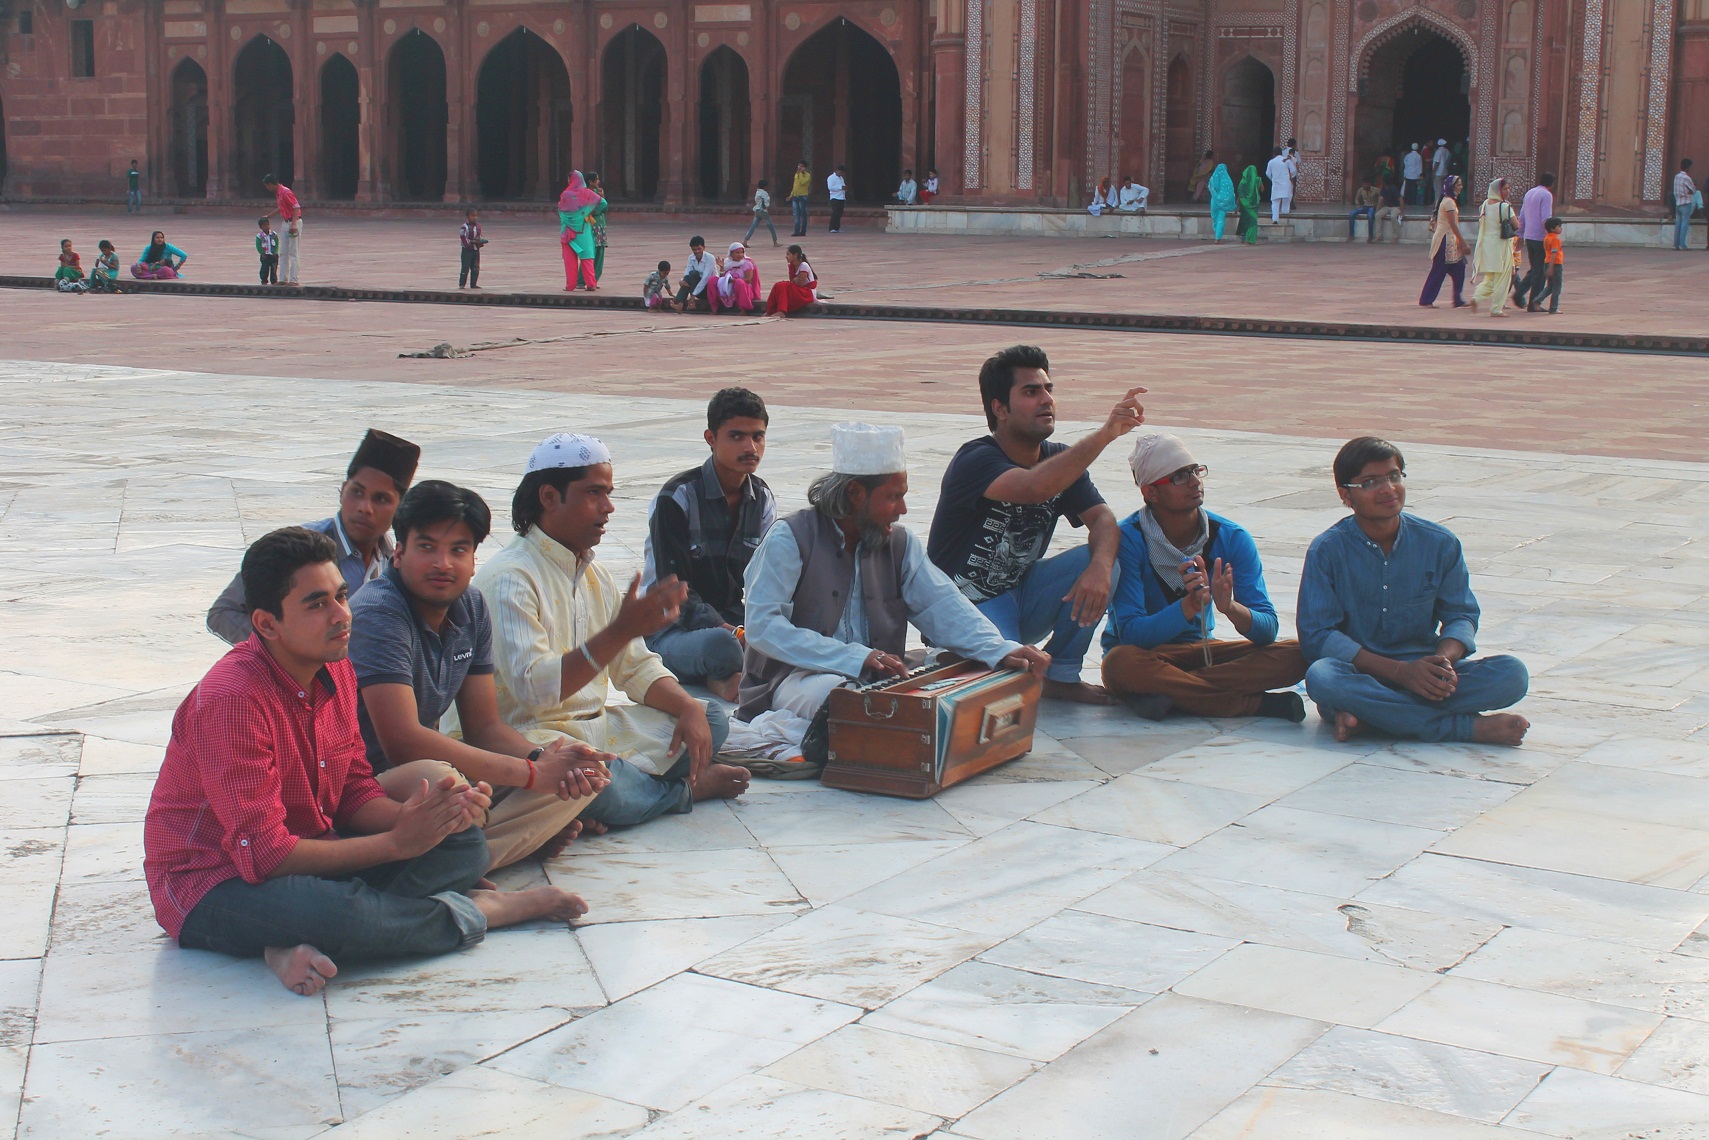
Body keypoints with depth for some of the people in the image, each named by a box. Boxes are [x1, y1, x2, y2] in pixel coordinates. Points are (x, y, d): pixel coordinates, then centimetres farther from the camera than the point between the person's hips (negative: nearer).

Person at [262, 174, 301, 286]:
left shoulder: (285, 192, -17)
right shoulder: (278, 193, 12)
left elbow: (296, 207, -23)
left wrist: (293, 224, -30)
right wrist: (268, 216, 35)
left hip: (294, 223, -10)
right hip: (286, 223, 10)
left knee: (293, 253, -8)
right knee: (283, 253, 11)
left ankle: (294, 280, -7)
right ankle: (284, 279, 15)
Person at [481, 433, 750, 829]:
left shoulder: (594, 573, 14)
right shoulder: (509, 578, -16)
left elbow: (636, 667, 17)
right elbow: (532, 688, -28)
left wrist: (689, 708, -3)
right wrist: (621, 631, -33)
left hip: (598, 729, 9)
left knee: (711, 720, 6)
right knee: (599, 787, -37)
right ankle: (682, 788, -4)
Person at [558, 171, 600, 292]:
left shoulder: (565, 194, -11)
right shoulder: (587, 193, -6)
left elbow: (560, 209, 3)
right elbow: (603, 202, 0)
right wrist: (593, 212, 12)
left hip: (569, 230, -1)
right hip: (584, 229, 1)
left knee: (570, 258, 5)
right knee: (586, 256, 6)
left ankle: (570, 285, 4)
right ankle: (591, 284, 2)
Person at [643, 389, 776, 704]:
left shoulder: (763, 500, 7)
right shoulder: (677, 497, -12)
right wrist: (724, 629, -28)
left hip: (733, 624, 6)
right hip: (671, 629, -6)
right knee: (722, 645, -41)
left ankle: (727, 678, -13)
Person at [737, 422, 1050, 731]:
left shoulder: (900, 543, 11)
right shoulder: (790, 538, -6)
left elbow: (942, 605, 1)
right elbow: (763, 626, -17)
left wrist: (1001, 651, -19)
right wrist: (855, 657, -27)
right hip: (795, 680, -6)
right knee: (832, 692, -40)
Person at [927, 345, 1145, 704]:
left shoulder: (1060, 460, 3)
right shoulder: (976, 460, -21)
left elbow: (1103, 518, -9)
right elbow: (1034, 487, -42)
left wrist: (1100, 566, -32)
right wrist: (1105, 434, -45)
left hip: (1021, 596, 7)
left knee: (1104, 560, -18)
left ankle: (1061, 674, -1)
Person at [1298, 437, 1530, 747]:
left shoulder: (1440, 543, 3)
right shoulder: (1327, 550, -6)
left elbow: (1461, 615, 8)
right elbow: (1317, 636, -12)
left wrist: (1444, 658, -17)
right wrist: (1400, 671, -21)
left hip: (1422, 668, 3)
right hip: (1358, 672, -3)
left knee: (1512, 674, -20)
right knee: (1321, 677, -37)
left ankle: (1366, 714, -28)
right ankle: (1471, 727, -30)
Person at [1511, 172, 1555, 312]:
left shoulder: (1529, 193, 13)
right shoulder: (1546, 195, -11)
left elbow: (1521, 217, 17)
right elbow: (1546, 218, -19)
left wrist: (1520, 235, 23)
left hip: (1528, 237, 8)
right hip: (1540, 237, -8)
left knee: (1534, 269, 17)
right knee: (1539, 271, -1)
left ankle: (1519, 293, 3)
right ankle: (1534, 304, 1)